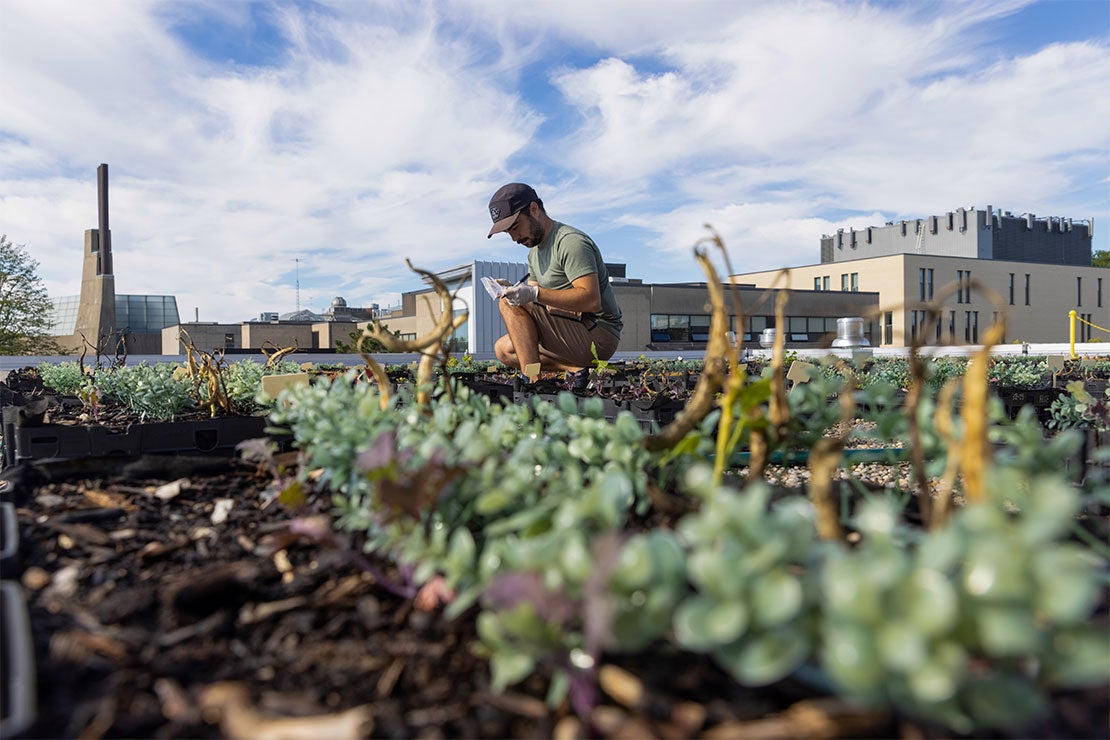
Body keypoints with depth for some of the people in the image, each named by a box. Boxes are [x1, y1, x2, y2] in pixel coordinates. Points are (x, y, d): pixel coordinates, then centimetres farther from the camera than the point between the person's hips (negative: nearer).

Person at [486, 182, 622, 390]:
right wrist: (514, 291, -7)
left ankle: (532, 381, -20)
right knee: (503, 349, 12)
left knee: (509, 303, -16)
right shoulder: (535, 252, 18)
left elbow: (592, 301, -25)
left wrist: (534, 293, -30)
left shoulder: (571, 242, -14)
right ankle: (575, 369, -3)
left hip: (598, 335, -10)